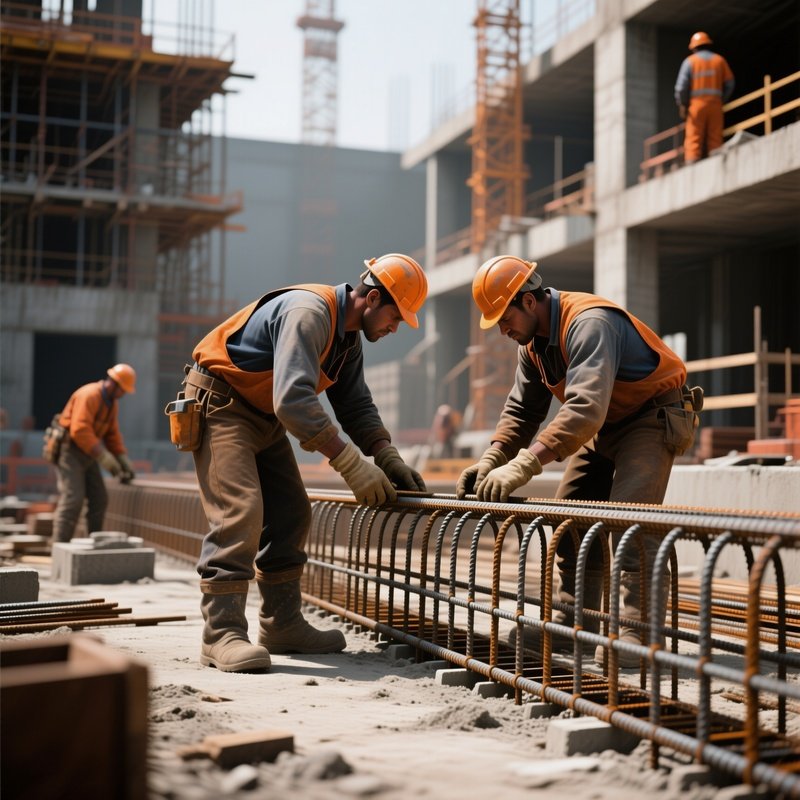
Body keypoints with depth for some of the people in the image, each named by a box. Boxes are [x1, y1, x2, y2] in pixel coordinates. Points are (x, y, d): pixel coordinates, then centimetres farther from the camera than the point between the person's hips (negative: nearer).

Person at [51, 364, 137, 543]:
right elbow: (80, 431, -29)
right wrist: (105, 458, -29)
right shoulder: (89, 395, -20)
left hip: (86, 454, 9)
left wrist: (124, 461, 4)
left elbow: (112, 433, 15)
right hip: (69, 449, -9)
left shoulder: (112, 402, 10)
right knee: (73, 499, -16)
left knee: (99, 499, 5)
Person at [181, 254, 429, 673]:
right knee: (240, 511, -21)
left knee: (291, 514, 6)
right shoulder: (309, 312, -28)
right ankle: (222, 633, -19)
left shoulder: (349, 336, 5)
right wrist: (352, 465, -37)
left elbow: (356, 405, 7)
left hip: (264, 415, 10)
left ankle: (281, 625, 12)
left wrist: (389, 459, -9)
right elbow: (293, 401, -37)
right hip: (220, 402, -10)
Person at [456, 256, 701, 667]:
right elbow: (521, 410, 5)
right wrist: (490, 460, -12)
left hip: (654, 418, -9)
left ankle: (636, 635, -23)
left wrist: (523, 466, -47)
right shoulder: (534, 342, 0)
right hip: (607, 426, 9)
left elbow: (586, 409, -43)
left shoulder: (588, 323, -31)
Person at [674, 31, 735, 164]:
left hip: (696, 103, -2)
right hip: (715, 104, 2)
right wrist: (722, 100, 14)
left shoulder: (690, 61, 2)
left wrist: (682, 105, 1)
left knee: (694, 139, -5)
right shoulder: (719, 60, 10)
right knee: (715, 140, 4)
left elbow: (681, 86, -6)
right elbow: (730, 83, 6)